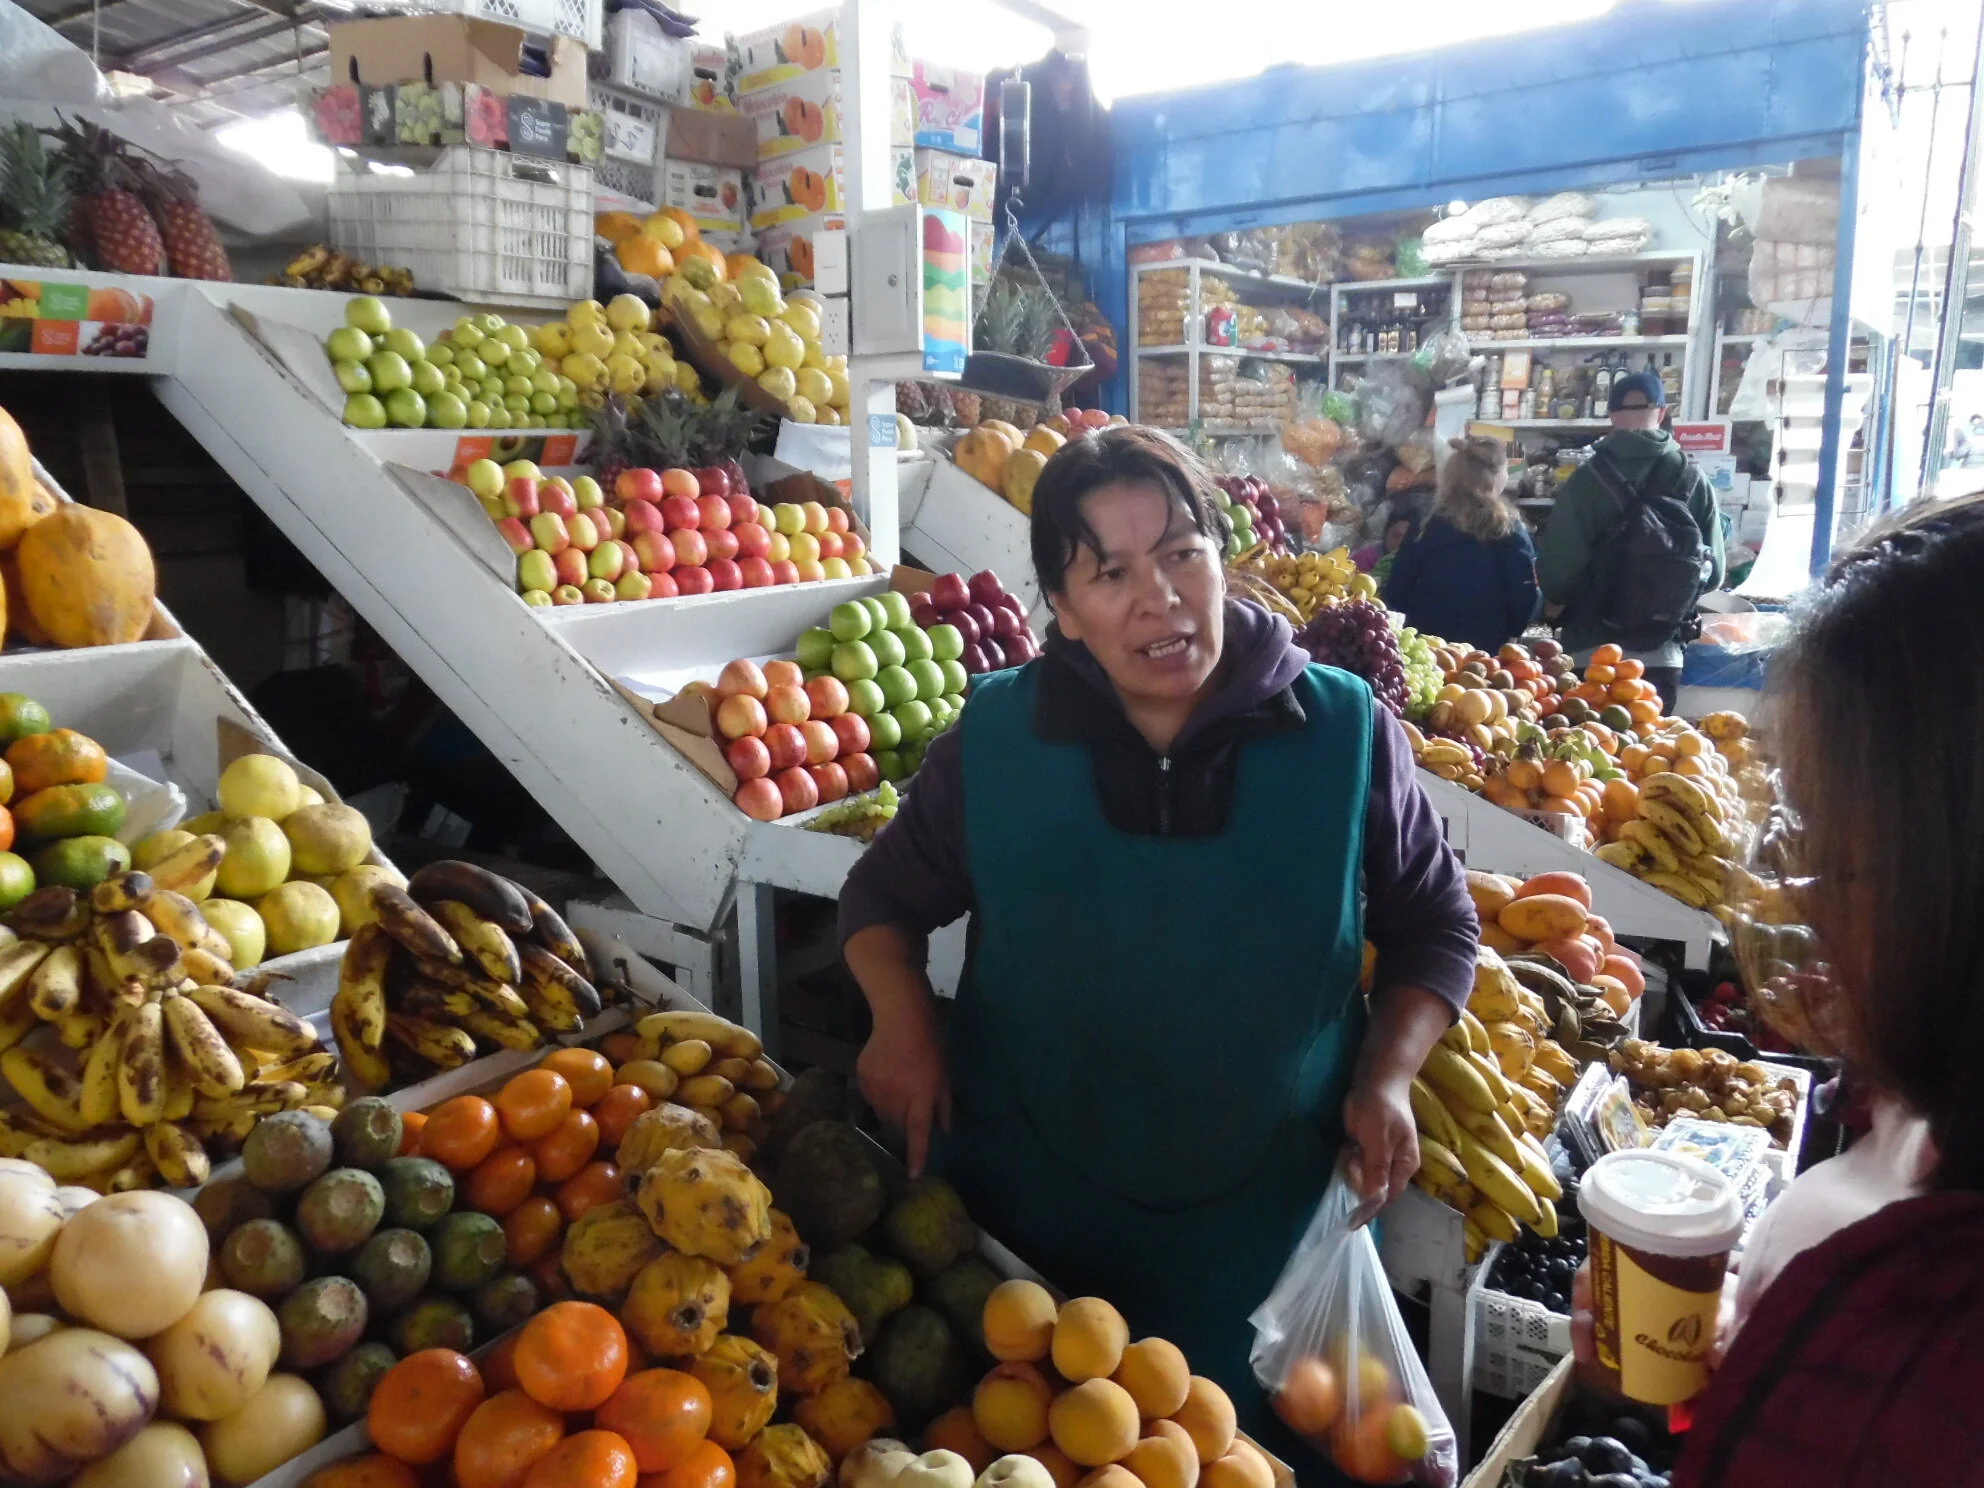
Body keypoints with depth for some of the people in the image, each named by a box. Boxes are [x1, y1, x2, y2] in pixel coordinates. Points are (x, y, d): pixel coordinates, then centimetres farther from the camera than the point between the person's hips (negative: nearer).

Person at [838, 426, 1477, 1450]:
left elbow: (1434, 922, 4)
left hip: (1270, 1222, 0)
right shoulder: (993, 739, -10)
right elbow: (885, 893, 6)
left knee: (1255, 1439, 18)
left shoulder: (1344, 732, -10)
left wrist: (1386, 1075, -9)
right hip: (1020, 1215, 1)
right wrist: (901, 1013, -12)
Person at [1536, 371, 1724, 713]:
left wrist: (1555, 600, 13)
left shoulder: (1587, 480, -9)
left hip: (1592, 654, -2)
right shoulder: (1695, 481, 0)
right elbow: (1713, 573, 4)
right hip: (1661, 657, 3)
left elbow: (1556, 570, -10)